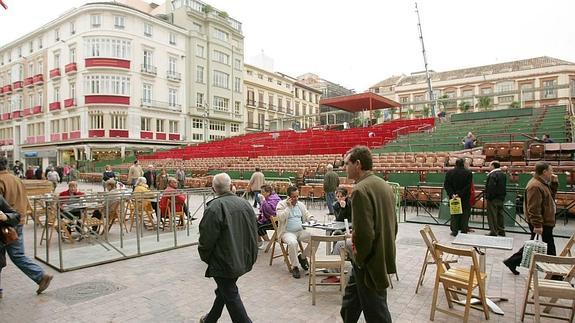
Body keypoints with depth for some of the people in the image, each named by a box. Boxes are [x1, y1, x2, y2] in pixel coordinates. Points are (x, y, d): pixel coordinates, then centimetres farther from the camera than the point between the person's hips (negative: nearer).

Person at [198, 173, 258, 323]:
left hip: (224, 262, -7)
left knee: (231, 295, 5)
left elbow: (206, 238, -16)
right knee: (224, 290, 24)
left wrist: (204, 256, 3)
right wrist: (251, 256, 17)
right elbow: (254, 233, 7)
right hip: (242, 260, 7)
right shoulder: (245, 203, 0)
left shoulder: (214, 207, -19)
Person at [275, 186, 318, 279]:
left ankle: (302, 257, 6)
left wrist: (313, 220, -6)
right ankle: (294, 267, -16)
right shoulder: (281, 204, -2)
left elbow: (307, 216, 15)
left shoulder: (301, 205, 14)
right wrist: (288, 206, -16)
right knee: (293, 242, -37)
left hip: (300, 231, 5)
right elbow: (281, 218, -16)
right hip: (287, 232, -5)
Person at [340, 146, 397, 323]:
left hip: (370, 262, -9)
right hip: (382, 257, 9)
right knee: (350, 302, 24)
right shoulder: (385, 185, 6)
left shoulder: (361, 190, -23)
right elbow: (392, 224, 13)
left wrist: (359, 257, -11)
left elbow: (364, 232, -27)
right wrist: (385, 248, 18)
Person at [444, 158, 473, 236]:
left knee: (454, 215, 10)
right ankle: (464, 231, 9)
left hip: (453, 197, 2)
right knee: (465, 214, 8)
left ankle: (454, 231, 11)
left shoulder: (449, 172, -1)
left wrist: (452, 194, -11)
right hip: (465, 198, -2)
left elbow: (446, 185, -7)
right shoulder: (468, 173, -7)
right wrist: (460, 194, -16)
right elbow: (468, 186, -14)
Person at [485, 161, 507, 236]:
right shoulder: (503, 174, 13)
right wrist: (502, 196, 22)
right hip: (501, 198, 10)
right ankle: (501, 231, 22)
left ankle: (493, 232, -2)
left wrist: (488, 197, -18)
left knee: (492, 215, -4)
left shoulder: (493, 175, -18)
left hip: (493, 199, -9)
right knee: (500, 214, 16)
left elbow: (491, 187, -23)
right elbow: (504, 187, 18)